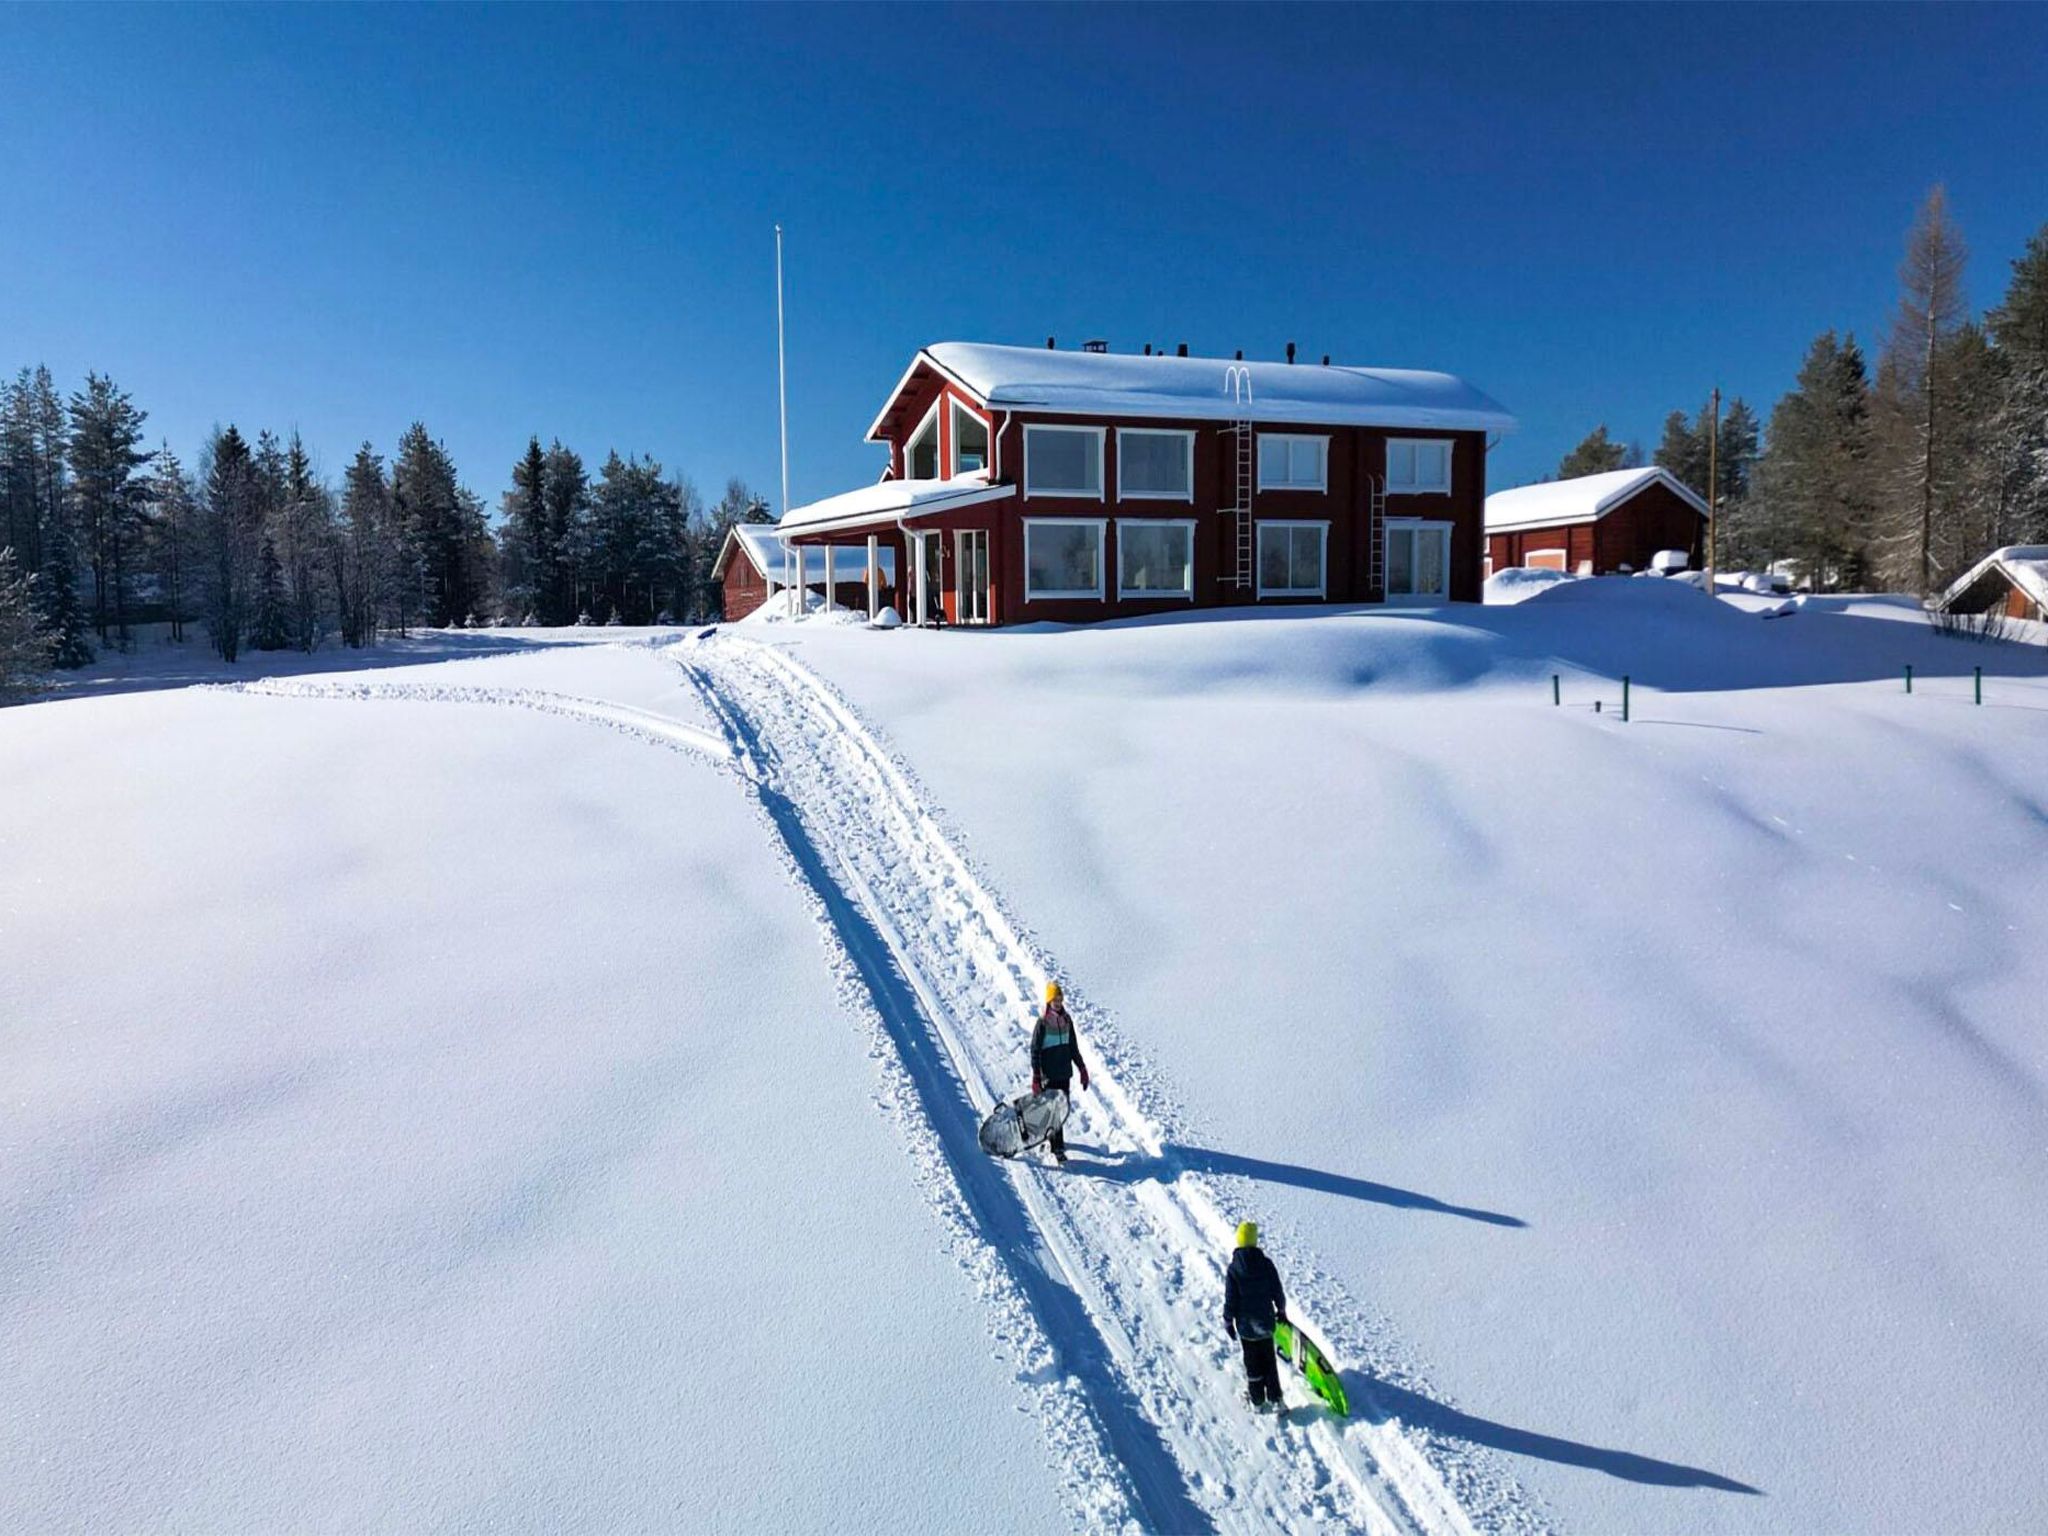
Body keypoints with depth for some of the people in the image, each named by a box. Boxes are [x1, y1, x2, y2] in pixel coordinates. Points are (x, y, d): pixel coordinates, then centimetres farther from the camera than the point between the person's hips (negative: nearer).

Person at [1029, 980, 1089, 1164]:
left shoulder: (1067, 1020, 7)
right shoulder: (1043, 1022, -11)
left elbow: (1073, 1047, 16)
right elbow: (1035, 1051, -11)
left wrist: (1082, 1069, 12)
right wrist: (1036, 1078, -15)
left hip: (1064, 1073, 6)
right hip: (1049, 1074, -6)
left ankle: (1050, 1136, 32)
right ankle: (1057, 1148, -1)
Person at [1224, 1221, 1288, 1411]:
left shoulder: (1234, 1269, -19)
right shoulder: (1266, 1264, -14)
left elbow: (1230, 1300, -14)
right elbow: (1278, 1292, -4)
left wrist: (1228, 1322, 1)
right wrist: (1281, 1311, 15)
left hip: (1245, 1325, -2)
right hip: (1266, 1322, 2)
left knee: (1252, 1362, 15)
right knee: (1269, 1361, 19)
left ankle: (1257, 1400, 27)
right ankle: (1275, 1398, 23)